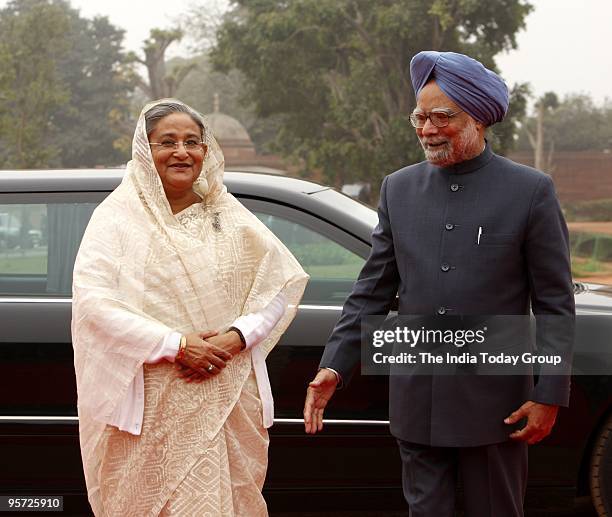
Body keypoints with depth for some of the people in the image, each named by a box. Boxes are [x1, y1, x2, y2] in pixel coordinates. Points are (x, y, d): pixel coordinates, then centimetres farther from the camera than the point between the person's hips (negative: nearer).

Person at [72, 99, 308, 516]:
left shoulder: (229, 214, 12)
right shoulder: (118, 216, 0)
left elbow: (284, 282, 8)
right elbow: (93, 303, -11)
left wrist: (237, 337, -9)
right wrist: (176, 345, -17)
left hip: (230, 402, 3)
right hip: (150, 409, -3)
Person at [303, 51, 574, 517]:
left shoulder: (532, 191, -5)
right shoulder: (399, 188, 6)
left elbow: (555, 304, -4)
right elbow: (372, 291, 8)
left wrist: (550, 395, -8)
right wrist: (334, 366, -2)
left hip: (494, 405, -3)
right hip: (417, 403, 3)